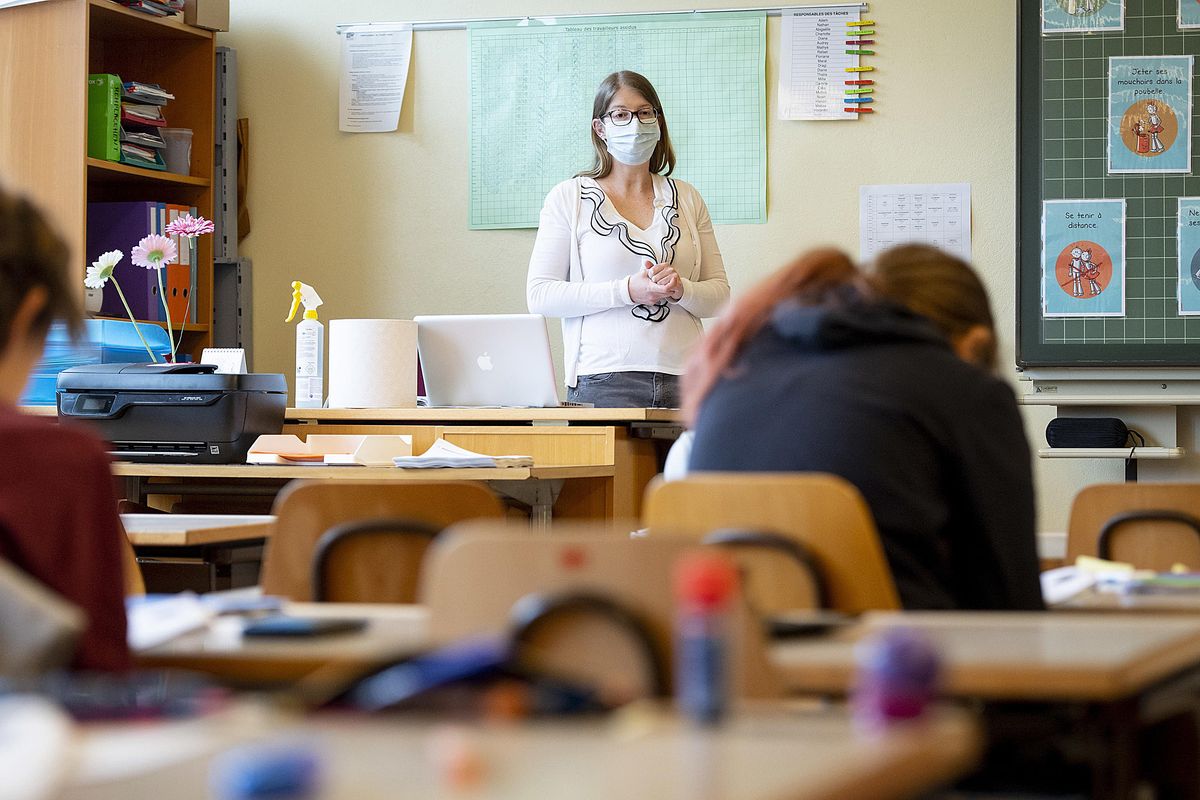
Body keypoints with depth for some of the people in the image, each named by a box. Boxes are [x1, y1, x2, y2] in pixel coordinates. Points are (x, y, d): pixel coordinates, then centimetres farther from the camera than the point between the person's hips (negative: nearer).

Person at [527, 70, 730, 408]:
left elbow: (719, 294, 13)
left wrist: (680, 290, -9)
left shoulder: (687, 198, 14)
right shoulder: (568, 197, 5)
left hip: (682, 379, 3)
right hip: (603, 380, -3)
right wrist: (627, 291, -13)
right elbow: (539, 295, -4)